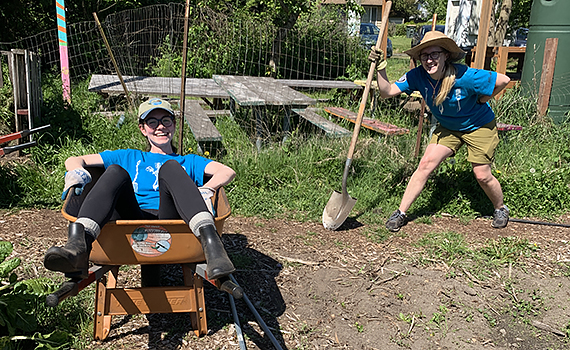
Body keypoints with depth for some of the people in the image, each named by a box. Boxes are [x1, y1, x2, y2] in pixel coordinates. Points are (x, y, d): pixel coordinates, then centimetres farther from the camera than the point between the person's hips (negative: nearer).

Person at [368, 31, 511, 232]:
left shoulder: (465, 77, -32)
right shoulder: (418, 76, -20)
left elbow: (503, 80, -21)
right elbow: (387, 92, -23)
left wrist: (481, 101, -13)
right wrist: (380, 68, -35)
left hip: (479, 126, -3)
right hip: (448, 128, 4)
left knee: (482, 175, -1)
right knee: (426, 164, -7)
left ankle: (500, 209, 31)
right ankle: (401, 212, 0)